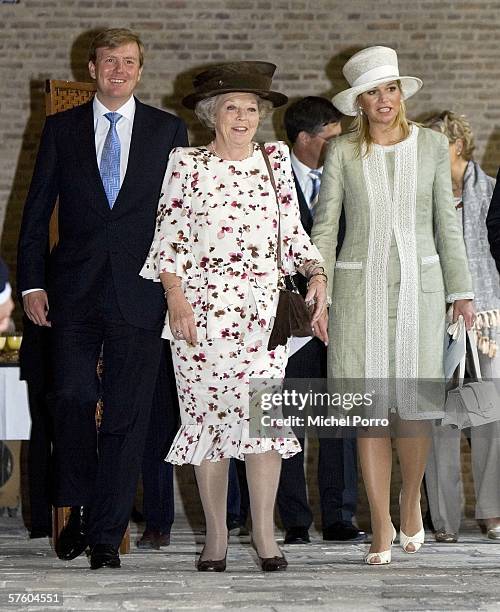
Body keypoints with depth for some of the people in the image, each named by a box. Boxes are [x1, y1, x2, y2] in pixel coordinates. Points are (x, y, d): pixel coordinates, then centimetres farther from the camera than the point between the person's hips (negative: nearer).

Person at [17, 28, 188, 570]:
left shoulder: (167, 130, 8)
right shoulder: (61, 129, 10)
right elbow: (37, 210, 9)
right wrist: (30, 283, 1)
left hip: (139, 294, 0)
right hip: (75, 290, 1)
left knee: (126, 416, -1)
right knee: (71, 397, -8)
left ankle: (106, 534, 6)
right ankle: (79, 510, 14)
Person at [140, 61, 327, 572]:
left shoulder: (275, 160, 12)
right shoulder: (186, 164, 4)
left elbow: (293, 230, 14)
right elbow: (168, 238, 2)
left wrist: (315, 273, -1)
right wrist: (176, 297, -9)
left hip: (262, 306, 2)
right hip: (200, 305, -1)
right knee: (206, 413, 0)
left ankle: (264, 532, -1)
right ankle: (215, 535, 9)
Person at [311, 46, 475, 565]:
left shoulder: (432, 146, 6)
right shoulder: (343, 152, 3)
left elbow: (447, 223, 10)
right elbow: (324, 227, 3)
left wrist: (460, 290, 8)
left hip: (418, 285, 0)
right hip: (361, 286, 0)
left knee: (412, 405, -4)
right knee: (370, 410, -1)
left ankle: (410, 499, 23)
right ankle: (382, 526, 7)